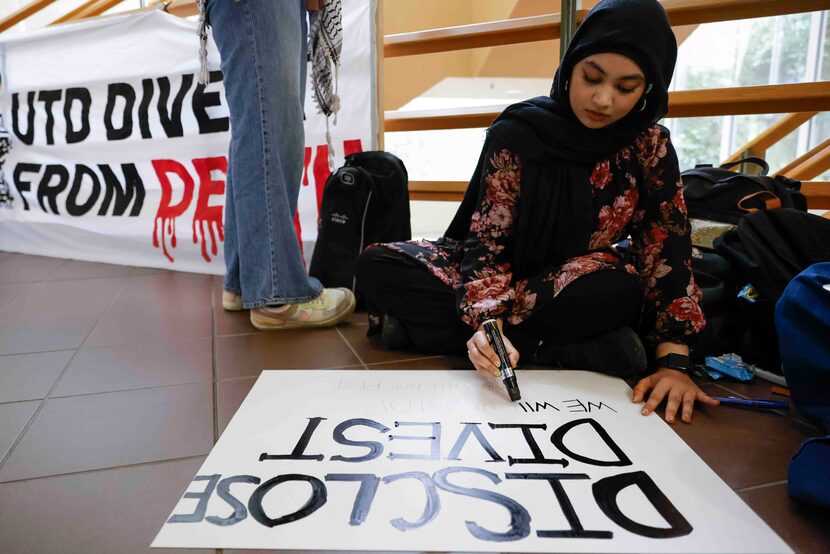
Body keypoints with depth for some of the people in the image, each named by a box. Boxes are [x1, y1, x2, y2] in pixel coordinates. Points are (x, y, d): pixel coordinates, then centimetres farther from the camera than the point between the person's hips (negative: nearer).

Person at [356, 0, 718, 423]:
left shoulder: (650, 145, -10)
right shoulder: (517, 133, -14)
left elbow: (666, 251, -14)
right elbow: (488, 243, -17)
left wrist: (674, 362, -25)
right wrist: (487, 321, -35)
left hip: (574, 287, 0)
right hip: (504, 276, 1)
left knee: (619, 289, -37)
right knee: (377, 266, -22)